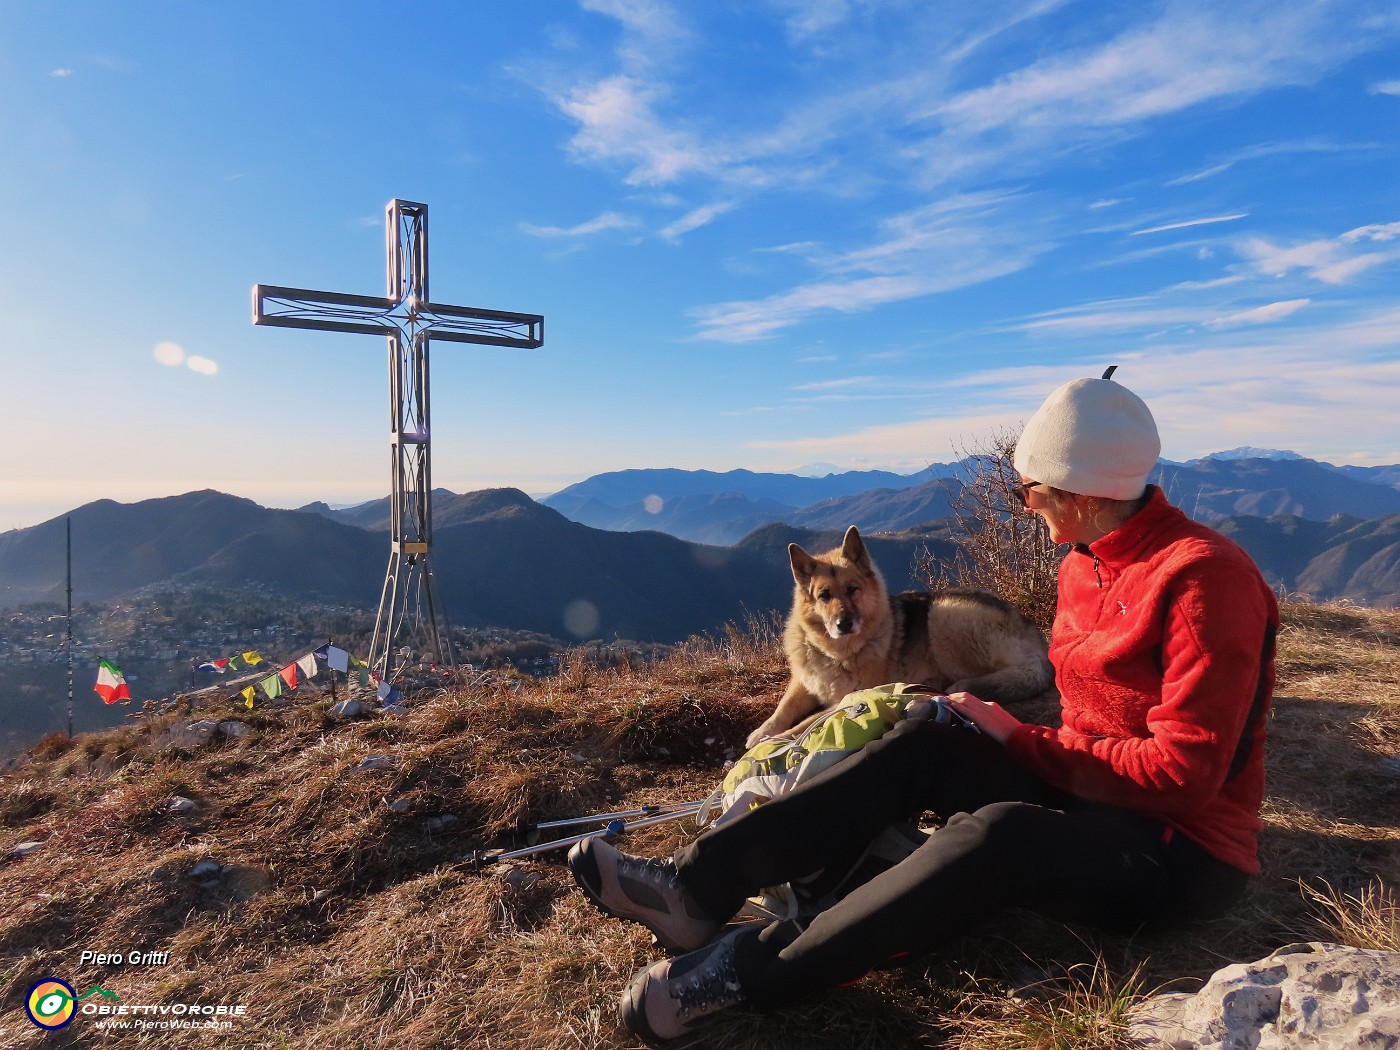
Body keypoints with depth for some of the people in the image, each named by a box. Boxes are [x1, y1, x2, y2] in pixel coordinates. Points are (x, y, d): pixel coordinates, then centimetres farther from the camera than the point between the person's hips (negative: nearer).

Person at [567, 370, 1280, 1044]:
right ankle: (696, 889, -18)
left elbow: (1182, 771, -23)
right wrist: (1006, 734, -7)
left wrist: (1020, 743, -17)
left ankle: (747, 970, -29)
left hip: (1184, 855, -7)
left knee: (995, 834, -36)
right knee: (923, 747, -13)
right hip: (1086, 794, 7)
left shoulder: (1202, 576, -20)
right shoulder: (1083, 566, 5)